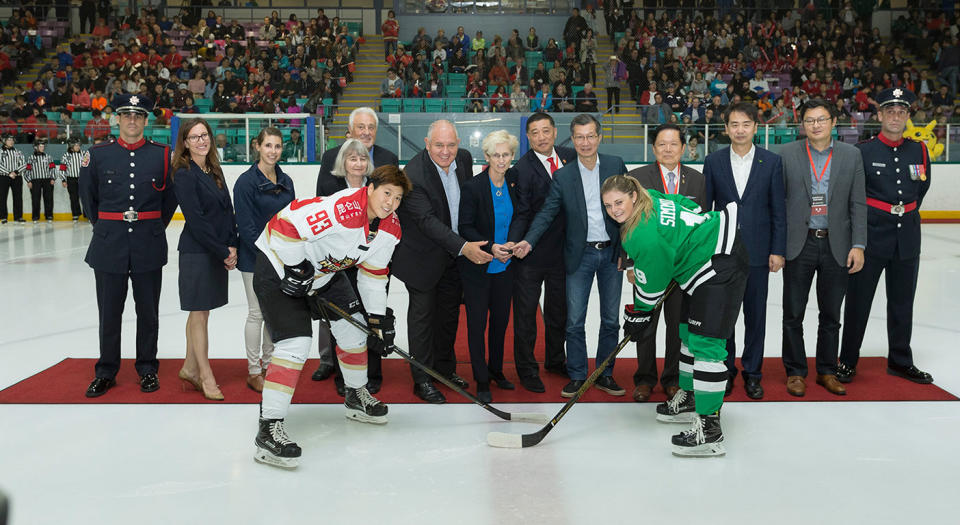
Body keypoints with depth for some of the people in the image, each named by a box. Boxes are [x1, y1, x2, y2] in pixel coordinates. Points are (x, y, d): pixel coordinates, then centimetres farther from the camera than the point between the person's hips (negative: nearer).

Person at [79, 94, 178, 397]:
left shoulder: (162, 154, 2)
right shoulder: (98, 154, 2)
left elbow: (171, 198, 11)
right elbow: (88, 197, 13)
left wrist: (155, 228, 10)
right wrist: (104, 227, 14)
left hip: (149, 247, 0)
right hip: (109, 247, 0)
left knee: (148, 312, 9)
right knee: (109, 313, 7)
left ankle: (147, 369, 22)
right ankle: (106, 372, 20)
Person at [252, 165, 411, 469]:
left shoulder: (390, 230, -5)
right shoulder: (342, 208, -33)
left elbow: (373, 273, 7)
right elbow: (287, 223, -32)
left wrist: (378, 320, 5)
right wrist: (295, 269, -24)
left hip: (324, 271, 9)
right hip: (279, 264, -9)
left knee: (354, 328, 13)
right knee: (295, 344, -19)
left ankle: (356, 397, 37)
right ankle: (269, 429, -15)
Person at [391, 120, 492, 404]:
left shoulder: (464, 158, -6)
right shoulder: (413, 174, -27)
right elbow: (427, 221, -32)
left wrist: (471, 243, 8)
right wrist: (463, 247, -39)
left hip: (456, 252, 7)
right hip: (423, 256, -6)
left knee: (450, 311, 17)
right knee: (423, 313, 3)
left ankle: (445, 368, 33)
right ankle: (422, 379, 14)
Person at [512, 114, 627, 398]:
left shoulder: (616, 165, 0)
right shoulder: (563, 175, 0)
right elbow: (547, 212, -4)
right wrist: (528, 241, -19)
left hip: (611, 253, 1)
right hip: (579, 255, 0)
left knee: (610, 319, 9)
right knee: (574, 321, 1)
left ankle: (605, 375, 22)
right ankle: (577, 376, 15)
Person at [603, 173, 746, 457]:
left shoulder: (646, 236, -26)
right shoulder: (650, 199, 1)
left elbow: (651, 285, -16)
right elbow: (689, 206, 17)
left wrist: (638, 316, 0)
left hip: (721, 265, -12)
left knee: (705, 341, -16)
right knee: (689, 331, 20)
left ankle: (709, 428, -16)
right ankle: (690, 399, 36)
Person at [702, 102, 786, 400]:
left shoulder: (772, 162, 1)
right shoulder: (713, 162, 3)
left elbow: (778, 209, 2)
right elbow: (704, 208, 5)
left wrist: (778, 250, -3)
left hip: (757, 252, 0)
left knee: (756, 315, 6)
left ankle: (752, 373, 19)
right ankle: (725, 370, 21)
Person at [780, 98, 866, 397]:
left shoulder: (851, 155, 5)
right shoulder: (787, 154, 1)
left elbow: (858, 204, 4)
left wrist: (858, 245, -4)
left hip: (836, 246, 1)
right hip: (798, 245, -1)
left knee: (831, 315, 10)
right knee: (793, 315, 5)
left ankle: (827, 372, 24)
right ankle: (795, 372, 18)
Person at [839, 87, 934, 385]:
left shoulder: (919, 151, 7)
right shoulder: (863, 151, -6)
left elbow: (921, 187, 20)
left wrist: (907, 213, 15)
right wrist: (865, 215, 3)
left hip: (907, 238, 4)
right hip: (871, 237, -4)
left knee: (902, 303, 13)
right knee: (858, 301, 3)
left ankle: (900, 361, 26)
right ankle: (848, 362, 14)